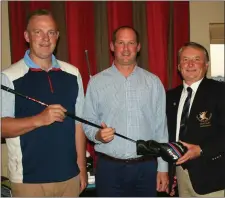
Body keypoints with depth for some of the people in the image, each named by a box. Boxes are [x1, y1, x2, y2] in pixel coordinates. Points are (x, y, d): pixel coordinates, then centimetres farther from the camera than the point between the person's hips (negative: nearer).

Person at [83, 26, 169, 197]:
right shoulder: (96, 82, 0)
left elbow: (161, 128, 3)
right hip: (109, 167, -1)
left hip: (146, 167, 1)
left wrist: (163, 168, 2)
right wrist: (98, 135, -19)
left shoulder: (153, 82, 3)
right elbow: (88, 124, 2)